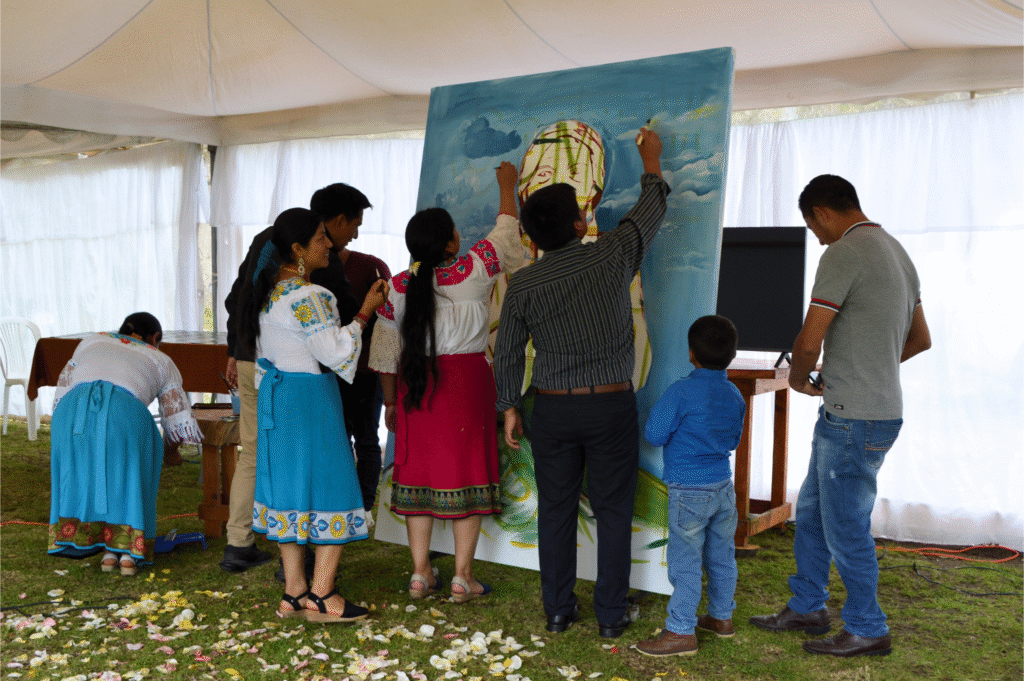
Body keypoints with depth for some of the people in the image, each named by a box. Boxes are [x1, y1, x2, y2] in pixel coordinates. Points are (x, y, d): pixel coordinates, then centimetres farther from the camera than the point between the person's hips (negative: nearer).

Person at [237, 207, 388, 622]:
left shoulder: (268, 290, 11)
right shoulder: (305, 297, -19)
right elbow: (333, 353, -19)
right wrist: (365, 313, -13)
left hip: (275, 397, 10)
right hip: (310, 397, -9)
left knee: (289, 488, 11)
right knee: (329, 489, -1)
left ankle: (294, 592, 18)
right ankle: (321, 597, 4)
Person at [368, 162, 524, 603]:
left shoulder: (398, 287, 1)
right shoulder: (470, 274, -10)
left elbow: (385, 351, 5)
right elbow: (506, 236, 5)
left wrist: (390, 401, 15)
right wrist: (507, 186, 20)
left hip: (415, 384, 4)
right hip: (466, 380, -4)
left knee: (419, 471, 10)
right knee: (466, 471, 3)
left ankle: (420, 572, 17)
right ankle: (462, 577, 7)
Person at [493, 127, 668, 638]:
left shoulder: (522, 284, -5)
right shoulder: (613, 257, -10)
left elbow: (507, 354, 2)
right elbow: (650, 211, 8)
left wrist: (509, 408, 15)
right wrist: (651, 158, 25)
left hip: (554, 409, 2)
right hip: (612, 405, -1)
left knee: (555, 510, 11)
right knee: (612, 511, 8)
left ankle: (558, 610, 19)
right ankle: (610, 615, 15)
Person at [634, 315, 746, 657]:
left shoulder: (681, 392, -19)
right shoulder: (734, 395, 3)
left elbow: (654, 435, -14)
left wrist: (656, 414, 4)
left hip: (689, 491, -7)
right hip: (724, 487, 7)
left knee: (685, 561, -1)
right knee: (721, 556, 18)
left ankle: (681, 632, 4)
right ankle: (721, 617, 32)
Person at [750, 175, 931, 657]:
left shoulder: (843, 254, -17)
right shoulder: (897, 252, 13)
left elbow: (809, 341, -20)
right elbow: (921, 339, 22)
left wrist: (797, 377, 0)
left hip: (855, 420, -10)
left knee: (845, 527, 3)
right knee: (811, 513, 19)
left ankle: (868, 631, 18)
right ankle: (806, 608, 30)